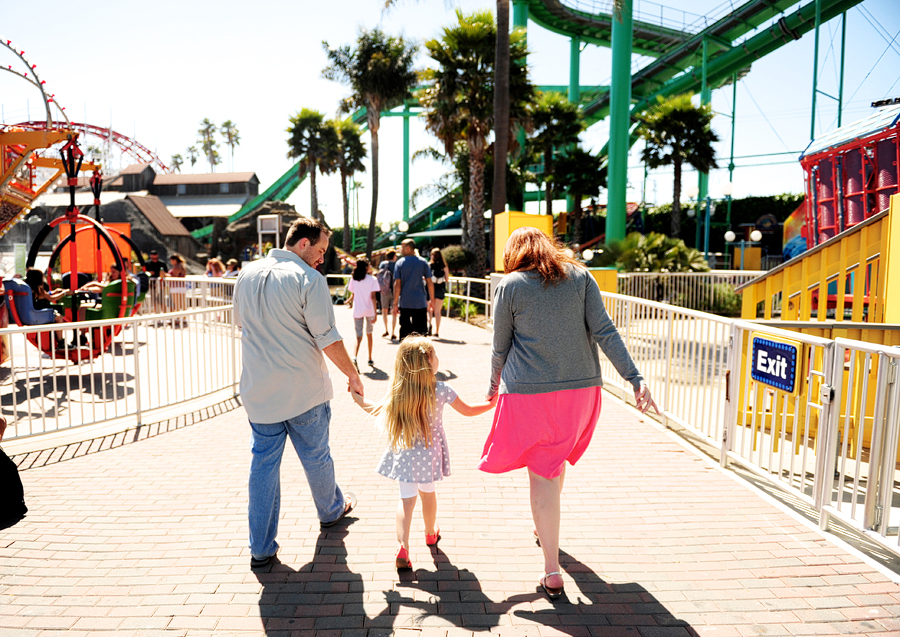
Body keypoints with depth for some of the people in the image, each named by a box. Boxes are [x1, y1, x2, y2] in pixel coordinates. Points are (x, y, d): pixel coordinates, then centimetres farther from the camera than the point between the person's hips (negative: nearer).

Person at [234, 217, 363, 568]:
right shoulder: (309, 279, -16)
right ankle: (331, 510, 42)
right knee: (316, 456, 17)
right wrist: (353, 374, -4)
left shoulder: (247, 275, 4)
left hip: (258, 389, 5)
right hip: (303, 390, -4)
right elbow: (328, 338, -16)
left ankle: (260, 549, 15)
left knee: (263, 463, 10)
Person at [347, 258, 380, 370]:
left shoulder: (353, 279, 2)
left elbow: (352, 296, 7)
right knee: (369, 334, 18)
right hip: (369, 310, -1)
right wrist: (375, 313, -13)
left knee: (359, 336, 2)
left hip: (357, 311, 1)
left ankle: (355, 357, -25)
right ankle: (370, 359, 25)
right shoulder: (372, 279, -6)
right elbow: (373, 297, -13)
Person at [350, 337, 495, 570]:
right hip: (429, 454, -1)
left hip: (403, 455, 1)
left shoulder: (397, 392, -10)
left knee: (406, 499, 8)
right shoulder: (440, 390, -16)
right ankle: (430, 533, 44)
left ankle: (403, 547, -6)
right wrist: (490, 404, 11)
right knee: (428, 494, 21)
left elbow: (375, 409, 4)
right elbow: (468, 410, -5)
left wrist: (357, 397, 21)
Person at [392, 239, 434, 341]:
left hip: (404, 303, 0)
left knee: (404, 329, 7)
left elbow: (397, 285, -6)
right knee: (420, 331, 5)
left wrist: (395, 303, -2)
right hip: (420, 302, 1)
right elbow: (430, 283, 1)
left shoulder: (400, 263, -2)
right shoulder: (423, 262, 2)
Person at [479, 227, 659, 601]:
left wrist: (494, 387, 19)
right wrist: (635, 378, -8)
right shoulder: (580, 276, 4)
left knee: (542, 474, 4)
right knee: (556, 460, 25)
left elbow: (500, 348, 3)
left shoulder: (509, 285, -2)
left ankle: (553, 574, 9)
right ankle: (545, 530, 48)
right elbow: (604, 331, -6)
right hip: (581, 387, 4)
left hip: (529, 391, -4)